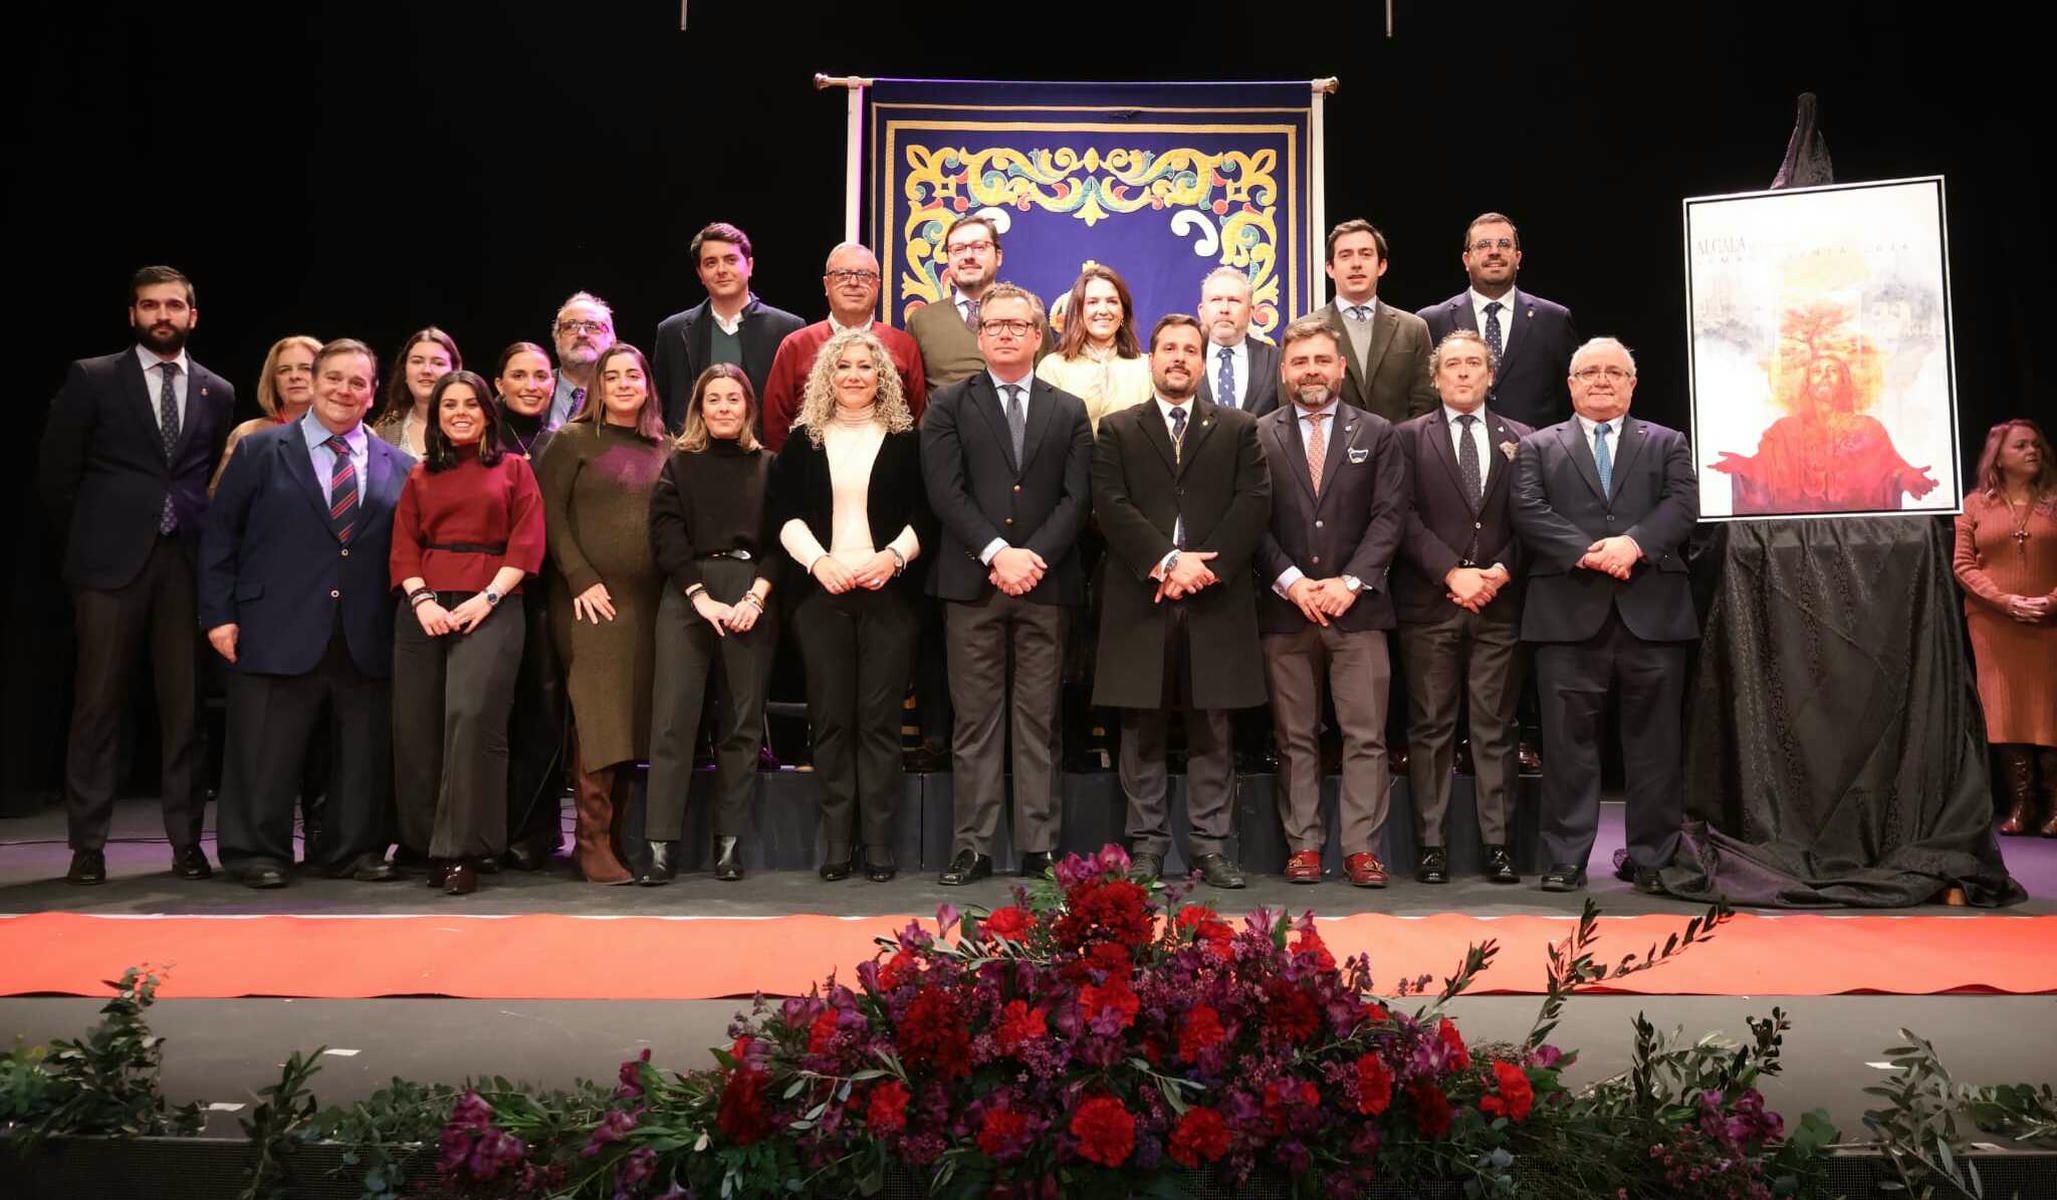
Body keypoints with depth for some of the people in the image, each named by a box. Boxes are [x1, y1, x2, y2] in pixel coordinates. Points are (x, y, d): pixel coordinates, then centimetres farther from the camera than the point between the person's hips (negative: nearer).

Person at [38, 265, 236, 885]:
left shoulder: (217, 392, 12)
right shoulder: (92, 379, 5)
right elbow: (57, 470, 5)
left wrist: (211, 544, 4)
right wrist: (85, 543, 5)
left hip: (187, 562, 2)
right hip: (111, 561, -2)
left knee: (185, 706, 3)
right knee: (98, 704, 1)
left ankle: (186, 840, 9)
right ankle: (87, 844, 7)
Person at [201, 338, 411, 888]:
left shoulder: (398, 465, 10)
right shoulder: (261, 450, 5)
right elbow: (220, 535, 4)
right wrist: (219, 613, -3)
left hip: (366, 638, 2)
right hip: (278, 631, -2)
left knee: (363, 754, 8)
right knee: (267, 754, 3)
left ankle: (354, 850, 20)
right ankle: (257, 852, 15)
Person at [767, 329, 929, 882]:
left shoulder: (905, 439, 7)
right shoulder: (803, 440, 10)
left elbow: (922, 514, 4)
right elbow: (785, 513, 5)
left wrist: (893, 556, -12)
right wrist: (818, 560, -10)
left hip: (888, 592, -1)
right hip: (821, 593, 1)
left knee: (879, 717, -2)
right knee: (831, 718, 1)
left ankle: (878, 841, 3)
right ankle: (837, 842, 7)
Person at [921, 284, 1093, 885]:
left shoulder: (1068, 411, 14)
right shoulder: (950, 405, 8)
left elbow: (1077, 497, 4)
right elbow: (946, 491, -3)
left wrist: (1034, 556, -10)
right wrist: (997, 553, -13)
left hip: (1047, 584, 1)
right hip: (973, 582, -1)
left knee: (1039, 721, 3)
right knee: (975, 720, 1)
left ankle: (1039, 848, 7)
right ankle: (972, 847, 6)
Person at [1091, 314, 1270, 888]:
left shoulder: (1238, 429, 12)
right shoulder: (1117, 430, 10)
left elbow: (1254, 503, 1)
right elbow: (1111, 506, -2)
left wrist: (1205, 567, -12)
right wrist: (1167, 561, -14)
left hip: (1215, 603, 1)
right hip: (1140, 602, 0)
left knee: (1212, 731, 4)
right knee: (1142, 732, 3)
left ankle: (1210, 845, 11)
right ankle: (1147, 845, 11)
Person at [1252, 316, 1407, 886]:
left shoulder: (1377, 434, 9)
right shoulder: (1258, 436, 7)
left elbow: (1389, 516, 2)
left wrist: (1350, 582, -9)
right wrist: (1290, 581, -10)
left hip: (1357, 606, 0)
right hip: (1284, 607, 0)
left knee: (1365, 736, -1)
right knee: (1294, 739, 5)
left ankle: (1362, 849, 5)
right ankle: (1303, 846, 11)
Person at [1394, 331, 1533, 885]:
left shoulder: (1520, 440, 13)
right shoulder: (1410, 437, 7)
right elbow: (1406, 517, -2)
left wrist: (1501, 572, -7)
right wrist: (1453, 573, -11)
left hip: (1500, 604, 2)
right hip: (1430, 605, -1)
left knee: (1496, 729, 4)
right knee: (1431, 729, 1)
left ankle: (1497, 844, 9)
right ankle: (1432, 845, 5)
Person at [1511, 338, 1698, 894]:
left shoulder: (1666, 444, 17)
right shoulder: (1538, 447, 14)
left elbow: (1683, 504, 1)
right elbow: (1529, 512, -2)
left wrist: (1634, 543, -16)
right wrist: (1586, 553, -15)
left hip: (1652, 613, 1)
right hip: (1569, 615, -1)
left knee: (1654, 742, 4)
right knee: (1569, 743, 1)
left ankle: (1651, 860, 13)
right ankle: (1566, 860, 7)